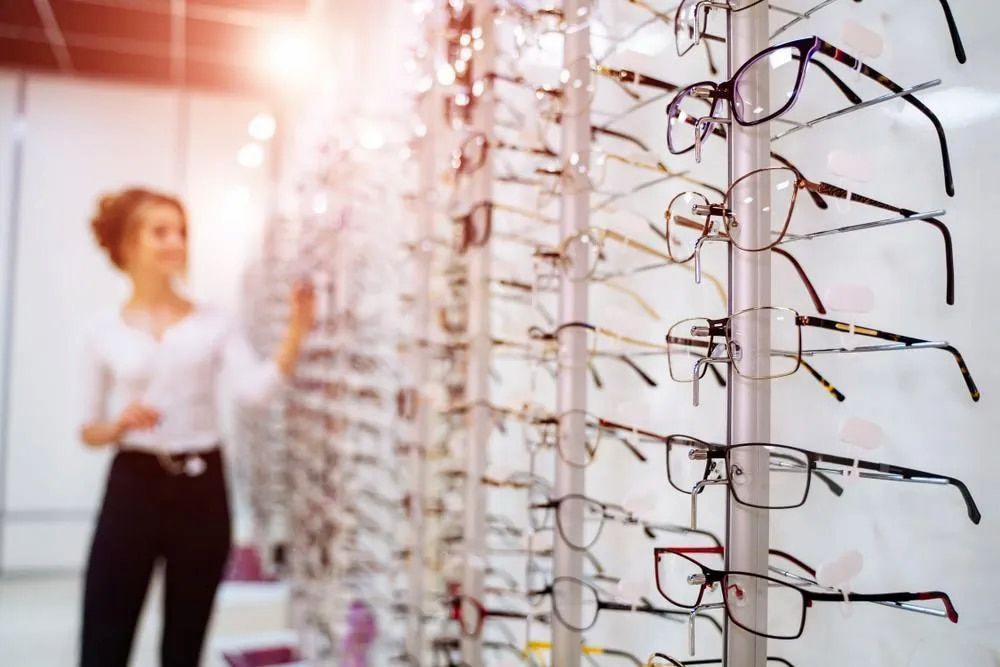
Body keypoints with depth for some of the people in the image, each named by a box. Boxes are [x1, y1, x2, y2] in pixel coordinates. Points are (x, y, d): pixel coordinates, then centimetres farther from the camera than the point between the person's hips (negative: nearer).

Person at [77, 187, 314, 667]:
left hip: (201, 489, 1)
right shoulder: (106, 331, 3)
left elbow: (256, 391, -14)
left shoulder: (214, 323, 2)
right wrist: (120, 424, -14)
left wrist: (295, 333, -26)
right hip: (132, 488, 0)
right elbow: (89, 431, 7)